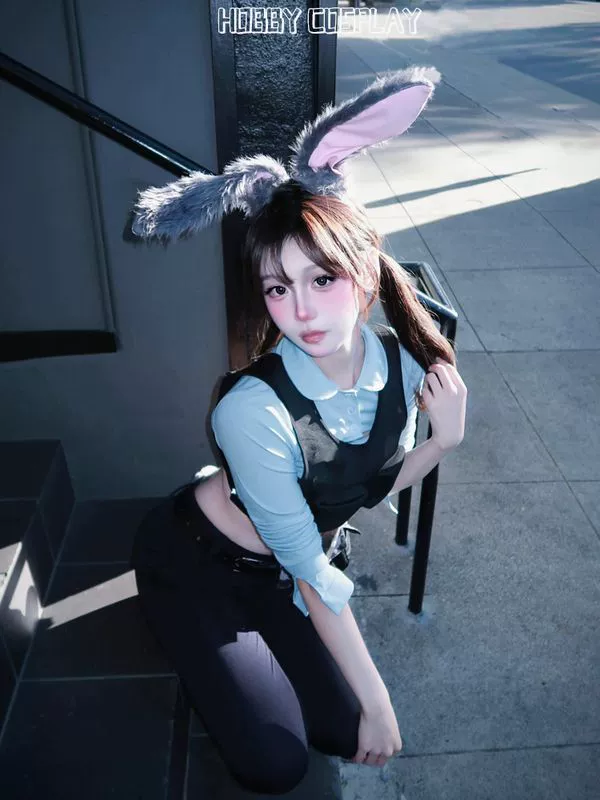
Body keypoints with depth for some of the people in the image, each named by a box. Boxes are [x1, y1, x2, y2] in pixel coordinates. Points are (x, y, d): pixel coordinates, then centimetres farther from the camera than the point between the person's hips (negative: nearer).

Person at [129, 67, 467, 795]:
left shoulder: (402, 362, -18)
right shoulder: (255, 409, -35)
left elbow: (367, 486, -3)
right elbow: (309, 571, -25)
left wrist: (445, 440, -20)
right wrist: (378, 699, -15)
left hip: (279, 568, 5)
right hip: (197, 559, -5)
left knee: (343, 734, 5)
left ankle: (252, 637, 26)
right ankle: (198, 645, 19)